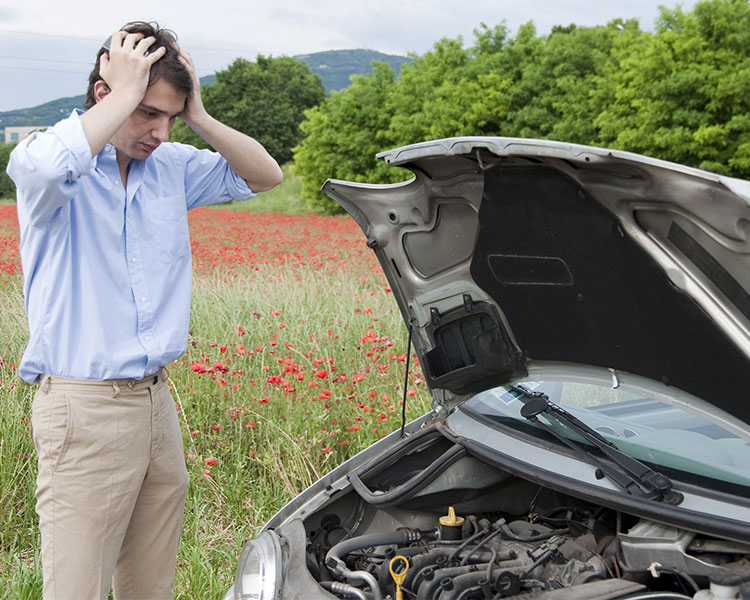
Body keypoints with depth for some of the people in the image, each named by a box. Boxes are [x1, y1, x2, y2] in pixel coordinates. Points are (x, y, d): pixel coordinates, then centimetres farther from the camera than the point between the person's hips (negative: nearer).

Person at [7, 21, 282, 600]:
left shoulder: (171, 167, 11)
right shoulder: (46, 163, -8)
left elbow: (264, 175, 15)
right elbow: (52, 164, -34)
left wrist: (198, 115, 1)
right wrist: (127, 91, -20)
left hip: (157, 400, 6)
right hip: (84, 408, -6)